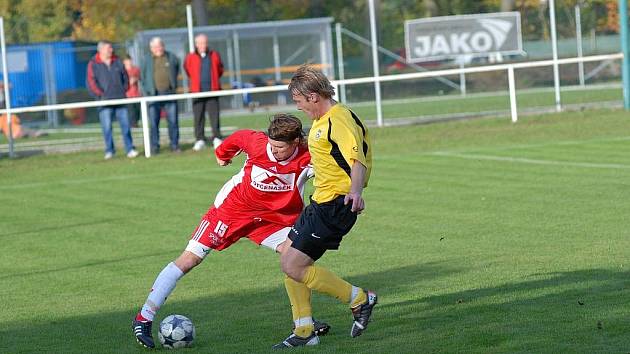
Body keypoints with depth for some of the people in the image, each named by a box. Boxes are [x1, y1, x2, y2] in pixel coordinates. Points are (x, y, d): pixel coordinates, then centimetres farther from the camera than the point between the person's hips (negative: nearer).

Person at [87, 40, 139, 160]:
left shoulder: (117, 62, 12)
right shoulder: (93, 64, 1)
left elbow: (125, 77, 19)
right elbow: (91, 82, -4)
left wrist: (124, 90, 8)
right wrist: (101, 95, -8)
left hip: (120, 99, 3)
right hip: (105, 101, -3)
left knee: (125, 125, 0)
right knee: (107, 126, -6)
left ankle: (130, 149, 3)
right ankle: (109, 151, 0)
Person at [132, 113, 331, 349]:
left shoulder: (307, 159, -24)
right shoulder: (257, 142, -24)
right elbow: (238, 137, -3)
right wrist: (223, 154, 17)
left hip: (273, 217, 2)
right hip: (232, 208, -2)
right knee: (190, 258, -8)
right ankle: (144, 319, -4)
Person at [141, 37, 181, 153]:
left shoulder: (171, 57, 7)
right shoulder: (147, 60, 3)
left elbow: (177, 70, 24)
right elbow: (143, 77, 10)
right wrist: (146, 91, 5)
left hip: (169, 93, 1)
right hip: (154, 94, -1)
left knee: (173, 121, 1)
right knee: (154, 122, -2)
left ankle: (174, 145, 8)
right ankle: (155, 146, 3)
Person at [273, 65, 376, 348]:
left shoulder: (339, 120, -19)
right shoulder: (323, 120, 13)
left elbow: (357, 159, -33)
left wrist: (355, 190, -51)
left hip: (336, 205, -11)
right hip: (321, 201, 11)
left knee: (294, 266, -12)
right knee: (288, 259, 10)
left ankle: (360, 300, 0)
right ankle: (304, 331, 16)